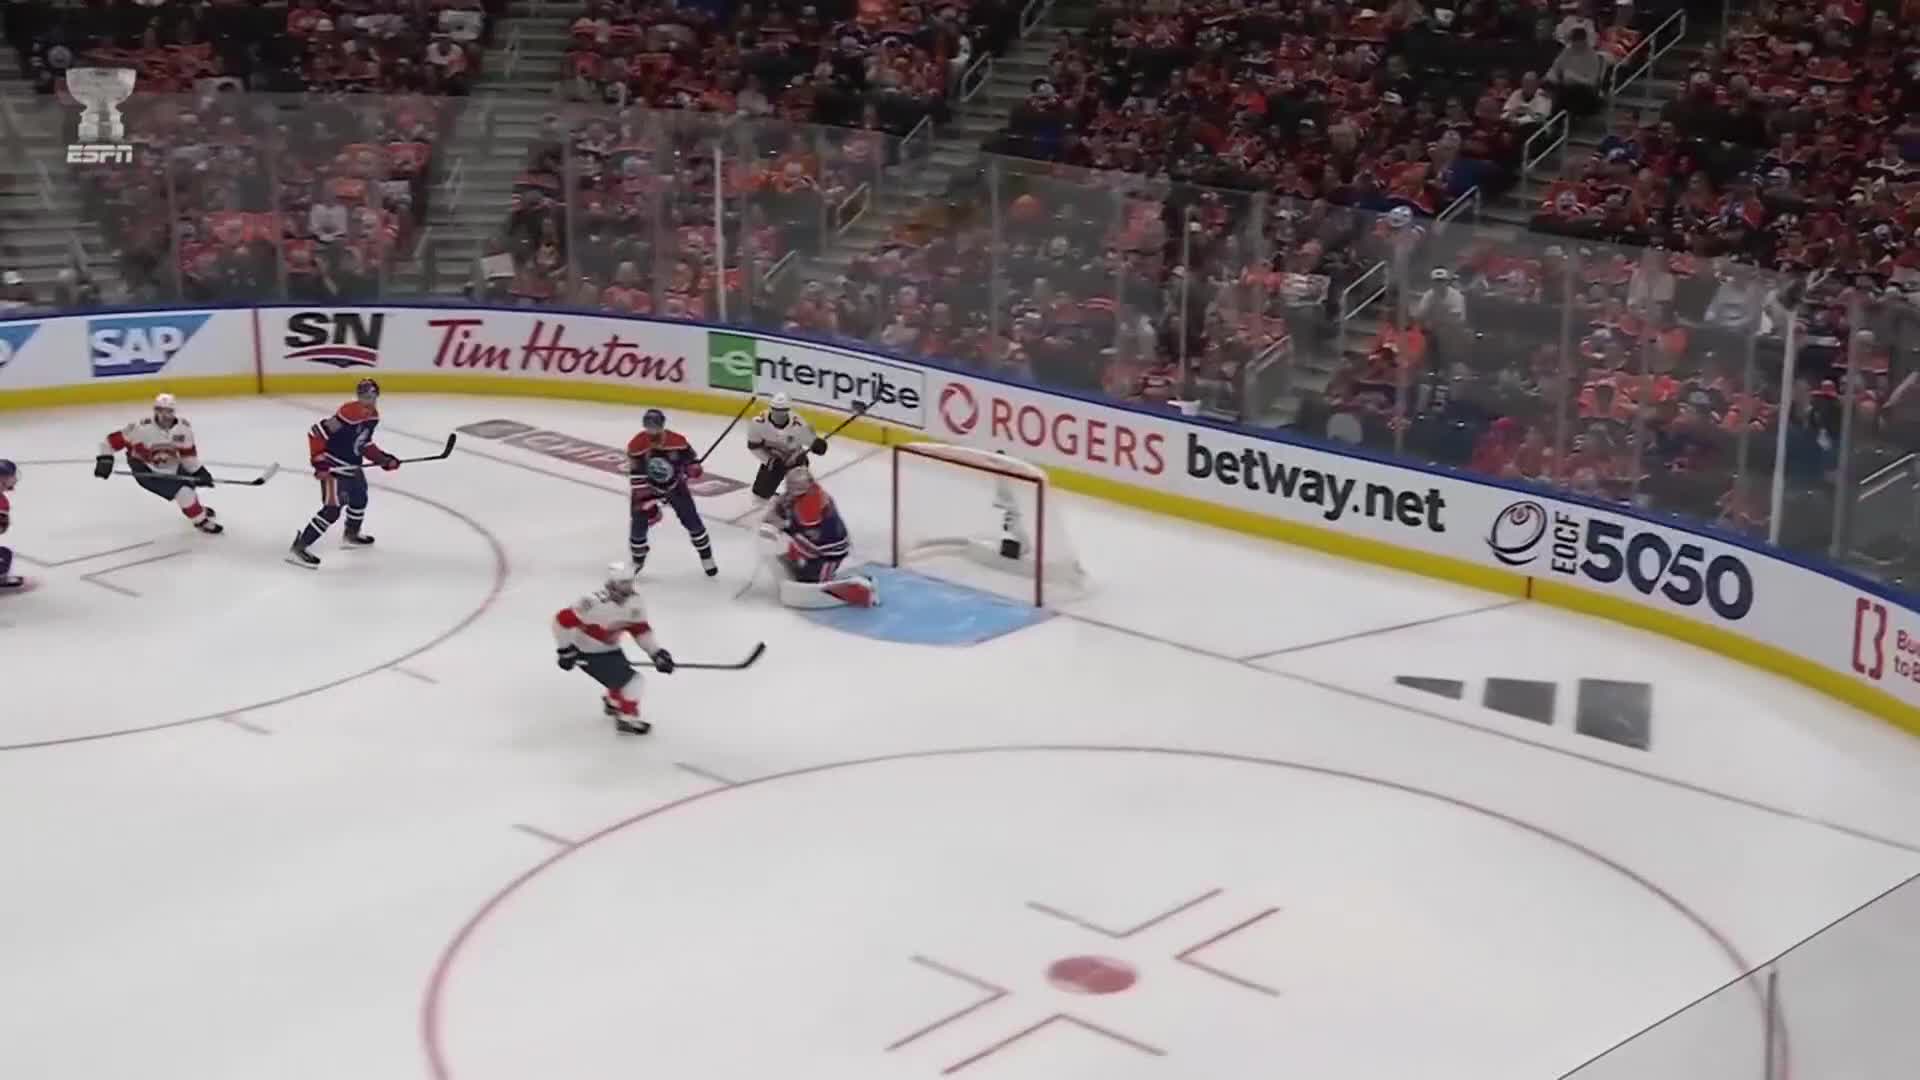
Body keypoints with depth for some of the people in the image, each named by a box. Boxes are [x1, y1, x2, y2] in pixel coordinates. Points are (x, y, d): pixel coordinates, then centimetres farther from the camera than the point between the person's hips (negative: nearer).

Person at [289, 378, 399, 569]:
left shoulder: (373, 416, 4)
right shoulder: (349, 413, -24)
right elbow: (316, 433, -25)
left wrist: (384, 459, 13)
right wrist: (319, 461, -26)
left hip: (352, 465, 10)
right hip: (333, 467, -10)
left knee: (359, 497, 29)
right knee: (332, 509, -16)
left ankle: (352, 534, 55)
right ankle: (298, 548, -14)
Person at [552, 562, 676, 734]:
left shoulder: (633, 600, -10)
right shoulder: (595, 604, -34)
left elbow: (641, 630, 1)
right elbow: (563, 620, -29)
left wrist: (657, 653, -8)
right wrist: (566, 650, -21)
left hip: (610, 648, 8)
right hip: (589, 654, -8)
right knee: (630, 680, -10)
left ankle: (613, 703, 54)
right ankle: (626, 719, 9)